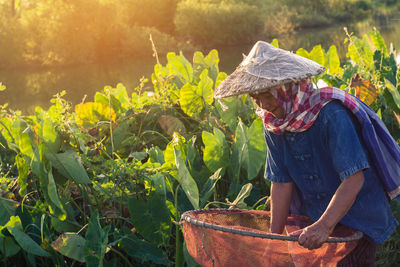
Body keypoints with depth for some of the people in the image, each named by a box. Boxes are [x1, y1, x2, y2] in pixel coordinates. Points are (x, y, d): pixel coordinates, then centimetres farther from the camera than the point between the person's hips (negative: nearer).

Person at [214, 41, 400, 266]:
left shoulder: (331, 115, -24)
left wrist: (324, 226, -37)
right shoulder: (274, 123, -3)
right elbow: (281, 182, -2)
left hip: (358, 220, -5)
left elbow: (354, 178, -29)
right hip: (314, 218, 5)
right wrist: (274, 236, -6)